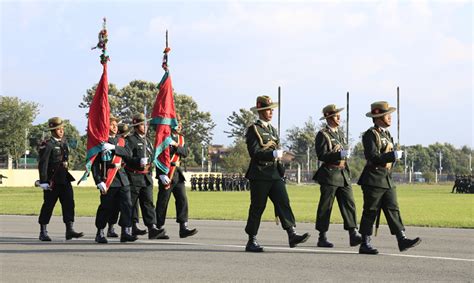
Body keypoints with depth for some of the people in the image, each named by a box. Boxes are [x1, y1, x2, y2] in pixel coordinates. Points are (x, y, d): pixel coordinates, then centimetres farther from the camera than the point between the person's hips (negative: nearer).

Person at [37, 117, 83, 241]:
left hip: (64, 179, 7)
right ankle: (43, 232, 12)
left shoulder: (63, 142, 12)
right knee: (48, 205, 2)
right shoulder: (47, 145, -11)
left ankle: (69, 230, -5)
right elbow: (42, 164, -16)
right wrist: (43, 181, -20)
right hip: (52, 180, -6)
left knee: (69, 202, -3)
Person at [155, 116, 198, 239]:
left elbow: (185, 153, 3)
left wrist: (176, 145, -15)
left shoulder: (180, 138, 16)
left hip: (177, 173, 7)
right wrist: (162, 174, -19)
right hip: (166, 173, -7)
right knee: (163, 201, -3)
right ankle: (159, 229, 3)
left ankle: (183, 228, -2)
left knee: (182, 199, 0)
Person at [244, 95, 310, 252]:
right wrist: (274, 154, -23)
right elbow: (254, 152, -16)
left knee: (283, 202, -7)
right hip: (259, 175, -7)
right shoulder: (253, 129, -5)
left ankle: (292, 235, -15)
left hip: (275, 174, 7)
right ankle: (252, 241, 6)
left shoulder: (272, 129, 19)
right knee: (257, 207, -2)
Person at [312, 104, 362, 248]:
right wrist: (340, 154, -22)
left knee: (349, 203, -3)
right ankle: (322, 238, 6)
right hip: (329, 175, -7)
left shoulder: (340, 133, 17)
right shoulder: (322, 135, -7)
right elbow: (322, 156, -17)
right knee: (326, 207, -1)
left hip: (343, 174, 7)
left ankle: (353, 235, -7)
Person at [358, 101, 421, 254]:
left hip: (387, 180, 8)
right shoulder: (370, 135, -10)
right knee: (370, 212, -3)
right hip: (373, 180, -8)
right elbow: (372, 157, -21)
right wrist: (393, 155, -22)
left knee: (393, 209, 0)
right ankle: (365, 244, 3)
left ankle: (402, 240, -6)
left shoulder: (387, 134, 18)